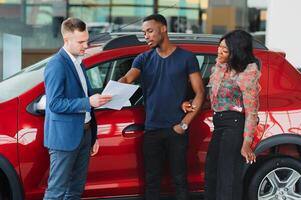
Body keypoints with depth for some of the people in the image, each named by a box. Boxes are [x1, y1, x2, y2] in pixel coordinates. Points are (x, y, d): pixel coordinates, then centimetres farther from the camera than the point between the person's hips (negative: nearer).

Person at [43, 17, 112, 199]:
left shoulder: (79, 62, 14)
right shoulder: (57, 65, -14)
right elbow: (54, 104, -20)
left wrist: (93, 136, 20)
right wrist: (88, 102, -25)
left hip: (84, 133, 9)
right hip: (65, 136, -9)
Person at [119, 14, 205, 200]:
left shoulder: (186, 58, 0)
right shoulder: (144, 59, 8)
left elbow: (199, 93, -1)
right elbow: (127, 78, -10)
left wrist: (184, 123, -8)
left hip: (176, 130, -3)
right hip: (152, 130, 3)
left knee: (180, 179, 2)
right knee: (152, 180, 8)